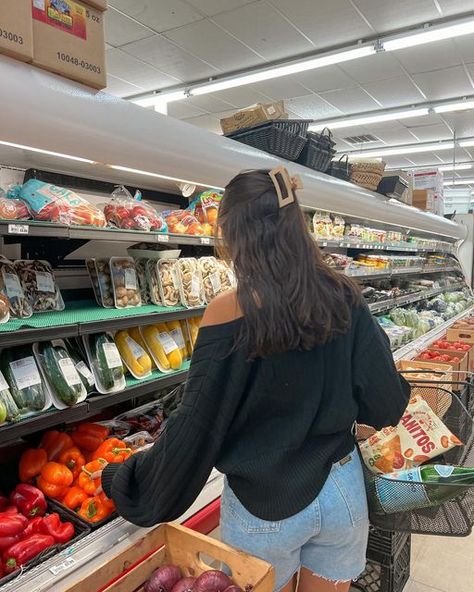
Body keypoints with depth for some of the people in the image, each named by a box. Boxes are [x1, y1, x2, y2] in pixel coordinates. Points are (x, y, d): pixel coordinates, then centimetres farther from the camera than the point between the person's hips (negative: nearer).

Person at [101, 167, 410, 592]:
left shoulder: (229, 313, -22)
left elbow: (197, 430, -17)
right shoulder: (343, 297, -11)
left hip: (264, 508, -3)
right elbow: (387, 404, -7)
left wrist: (122, 483, -2)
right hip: (343, 491, 4)